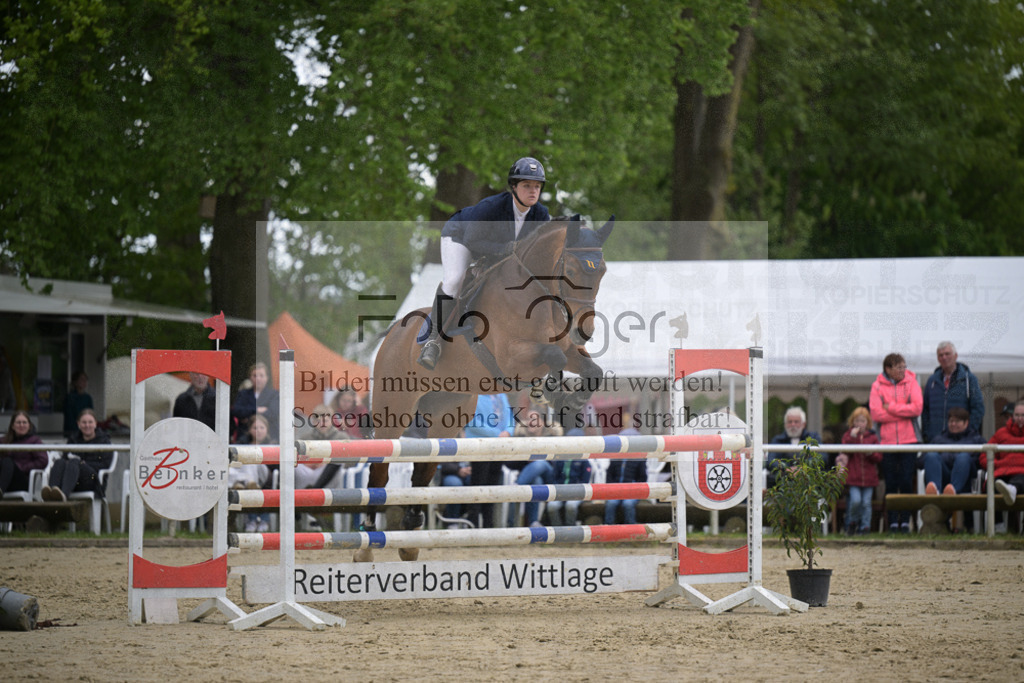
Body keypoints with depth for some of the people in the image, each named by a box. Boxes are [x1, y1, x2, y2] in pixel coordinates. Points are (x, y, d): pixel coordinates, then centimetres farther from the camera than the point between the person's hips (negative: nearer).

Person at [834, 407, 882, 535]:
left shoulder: (872, 437, 10)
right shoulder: (848, 435, 8)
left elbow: (879, 458, 8)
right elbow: (845, 452, -8)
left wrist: (870, 453, -12)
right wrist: (852, 437, -15)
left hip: (869, 477, 1)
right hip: (853, 477, -1)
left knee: (866, 503, -1)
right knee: (855, 500, -13)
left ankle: (865, 526, 8)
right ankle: (852, 523, 10)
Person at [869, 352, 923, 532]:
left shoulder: (911, 383, 5)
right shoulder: (877, 386, 2)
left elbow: (917, 408, -8)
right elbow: (876, 413, -9)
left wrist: (890, 407, -8)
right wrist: (904, 412, -8)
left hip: (908, 441, 0)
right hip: (887, 441, 0)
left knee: (906, 483, -3)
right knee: (891, 484, 2)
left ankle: (905, 521, 4)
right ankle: (893, 522, 7)